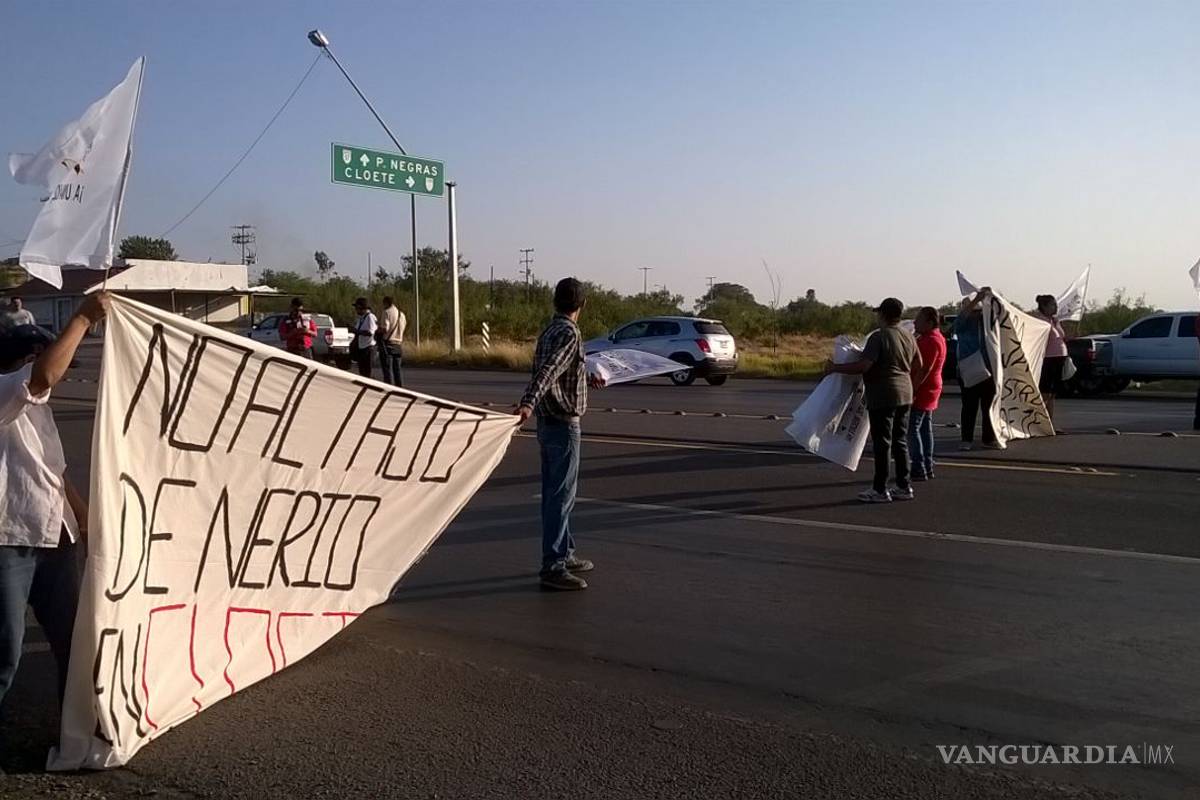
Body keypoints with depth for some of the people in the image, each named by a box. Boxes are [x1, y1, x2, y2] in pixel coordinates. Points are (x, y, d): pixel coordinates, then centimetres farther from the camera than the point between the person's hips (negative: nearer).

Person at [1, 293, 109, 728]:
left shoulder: (35, 407, 19)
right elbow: (45, 375, -32)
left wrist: (88, 521, 21)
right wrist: (84, 318, -24)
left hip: (53, 538, 9)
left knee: (70, 635, 16)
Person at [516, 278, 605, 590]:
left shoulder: (550, 331, 12)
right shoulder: (568, 333, -16)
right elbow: (547, 371, -31)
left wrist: (587, 380, 40)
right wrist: (529, 403, -44)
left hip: (549, 423, 10)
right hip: (563, 424, -10)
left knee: (555, 493, 16)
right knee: (562, 495, -7)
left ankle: (564, 554, 28)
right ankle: (552, 567, -5)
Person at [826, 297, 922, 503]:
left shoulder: (879, 337, -17)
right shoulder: (908, 336, 9)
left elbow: (863, 366, -24)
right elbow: (918, 364, 18)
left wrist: (835, 368, -14)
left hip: (883, 397, -8)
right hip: (904, 395, 8)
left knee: (881, 443, -2)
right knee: (900, 442, 14)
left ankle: (880, 490, 3)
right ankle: (904, 487, 19)